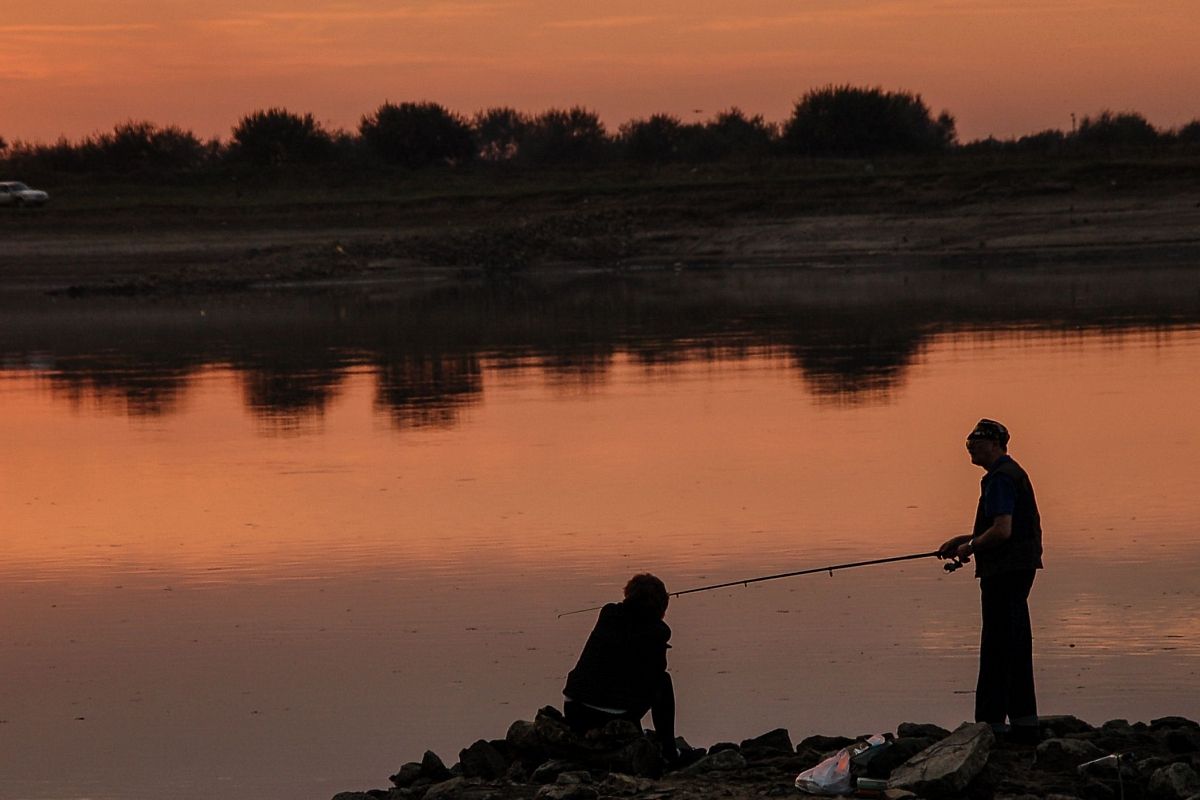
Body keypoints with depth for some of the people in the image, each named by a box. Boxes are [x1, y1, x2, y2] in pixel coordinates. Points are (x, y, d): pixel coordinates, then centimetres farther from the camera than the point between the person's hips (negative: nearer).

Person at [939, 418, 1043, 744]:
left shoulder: (1001, 478, -15)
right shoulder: (1012, 473, 19)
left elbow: (1002, 530, -23)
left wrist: (969, 547, -8)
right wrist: (963, 540, 19)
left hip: (1004, 571, -11)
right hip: (1018, 570, 11)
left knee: (996, 650, -8)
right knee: (1016, 648, 12)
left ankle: (992, 723, -8)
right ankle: (1024, 722, 15)